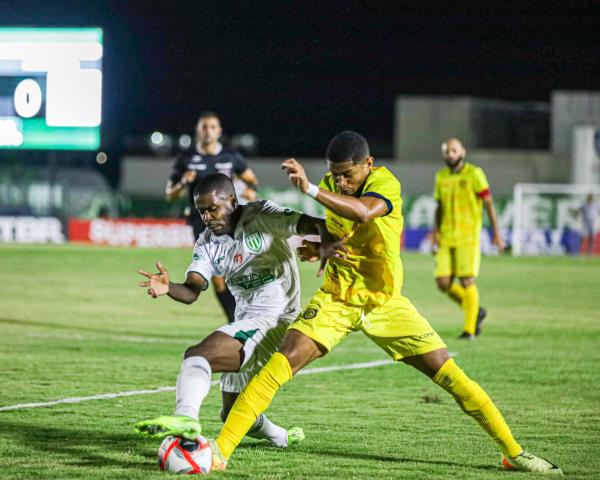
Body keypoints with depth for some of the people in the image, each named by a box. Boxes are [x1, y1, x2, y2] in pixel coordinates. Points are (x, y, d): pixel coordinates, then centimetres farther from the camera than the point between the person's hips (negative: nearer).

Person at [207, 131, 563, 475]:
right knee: (280, 365, -19)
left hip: (384, 302, -2)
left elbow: (363, 212, -43)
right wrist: (321, 250, -8)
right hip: (336, 300, 3)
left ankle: (514, 452, 10)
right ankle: (220, 450, -17)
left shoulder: (385, 183, -19)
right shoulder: (331, 186, -1)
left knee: (449, 374, -6)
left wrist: (309, 188, -49)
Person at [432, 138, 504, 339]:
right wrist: (435, 235, 13)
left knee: (466, 281, -10)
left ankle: (470, 328, -1)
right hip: (446, 238, 6)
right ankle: (476, 311, 19)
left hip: (467, 236, -6)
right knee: (443, 283, -2)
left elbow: (489, 203, -5)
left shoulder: (474, 174, -5)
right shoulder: (441, 177, 12)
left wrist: (496, 233, -8)